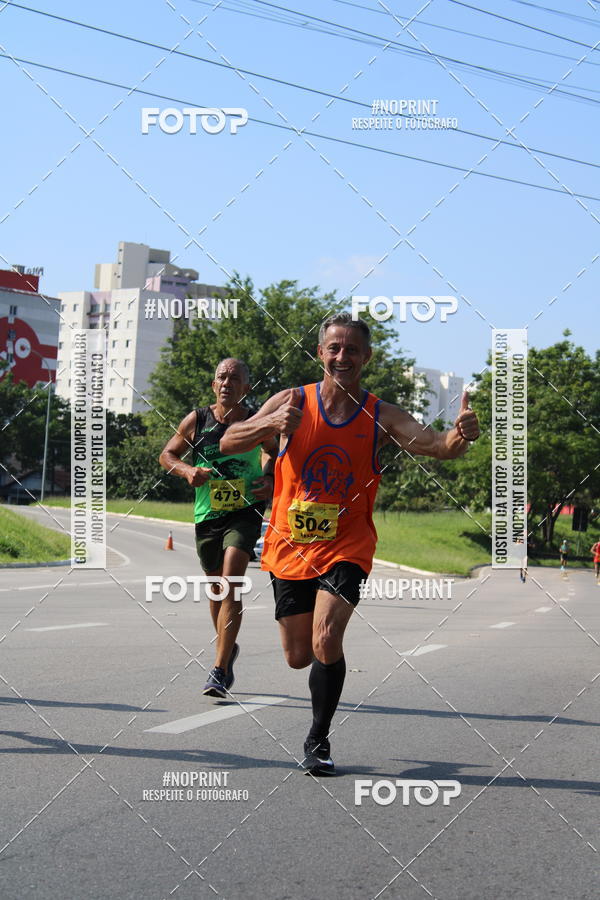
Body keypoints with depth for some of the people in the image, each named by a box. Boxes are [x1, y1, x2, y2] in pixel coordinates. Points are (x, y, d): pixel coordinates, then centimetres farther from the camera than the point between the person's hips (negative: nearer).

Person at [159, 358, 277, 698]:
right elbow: (167, 455, 8)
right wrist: (188, 470, -12)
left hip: (245, 512, -3)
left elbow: (276, 453, 15)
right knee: (217, 587, 16)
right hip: (207, 515, 3)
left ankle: (220, 671, -19)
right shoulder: (196, 421, -2)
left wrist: (270, 480, -4)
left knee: (231, 582, -19)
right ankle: (228, 649, 43)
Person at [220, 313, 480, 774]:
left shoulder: (382, 416, -5)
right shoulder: (293, 401, -4)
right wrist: (272, 424, -30)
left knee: (326, 641, -21)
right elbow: (228, 443, -11)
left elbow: (437, 446, -18)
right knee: (298, 657, 8)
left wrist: (460, 434, -41)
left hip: (347, 546, -1)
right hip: (290, 544, 1)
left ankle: (319, 740, -1)